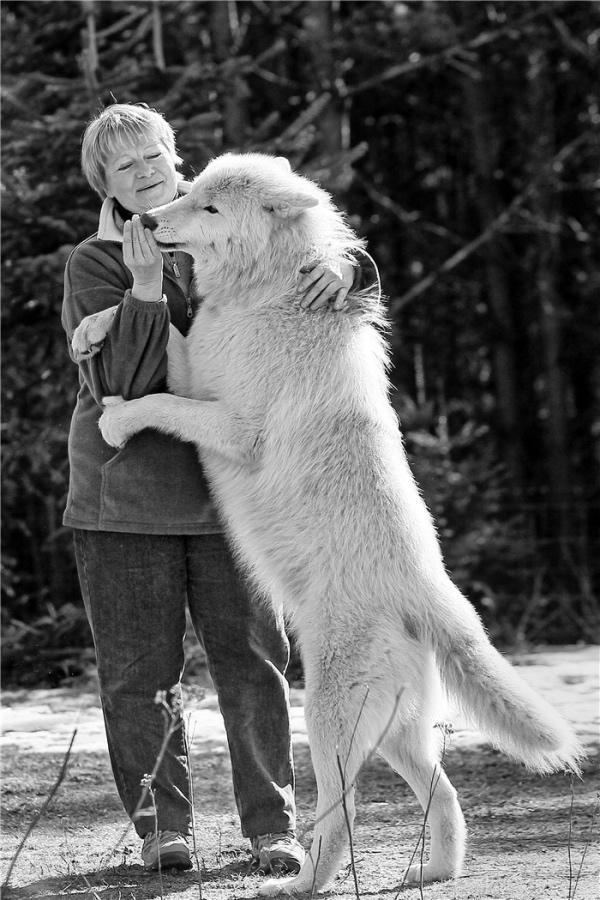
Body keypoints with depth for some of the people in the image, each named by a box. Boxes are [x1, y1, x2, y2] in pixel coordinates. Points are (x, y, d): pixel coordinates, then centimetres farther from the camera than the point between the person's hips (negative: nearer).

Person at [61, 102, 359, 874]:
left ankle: (271, 824, 7)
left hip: (230, 489, 2)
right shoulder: (92, 267, -1)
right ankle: (160, 825, 15)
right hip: (126, 496, -1)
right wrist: (145, 286, -23)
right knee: (141, 670, 3)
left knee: (251, 658, 0)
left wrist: (336, 273, -19)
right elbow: (118, 384, -12)